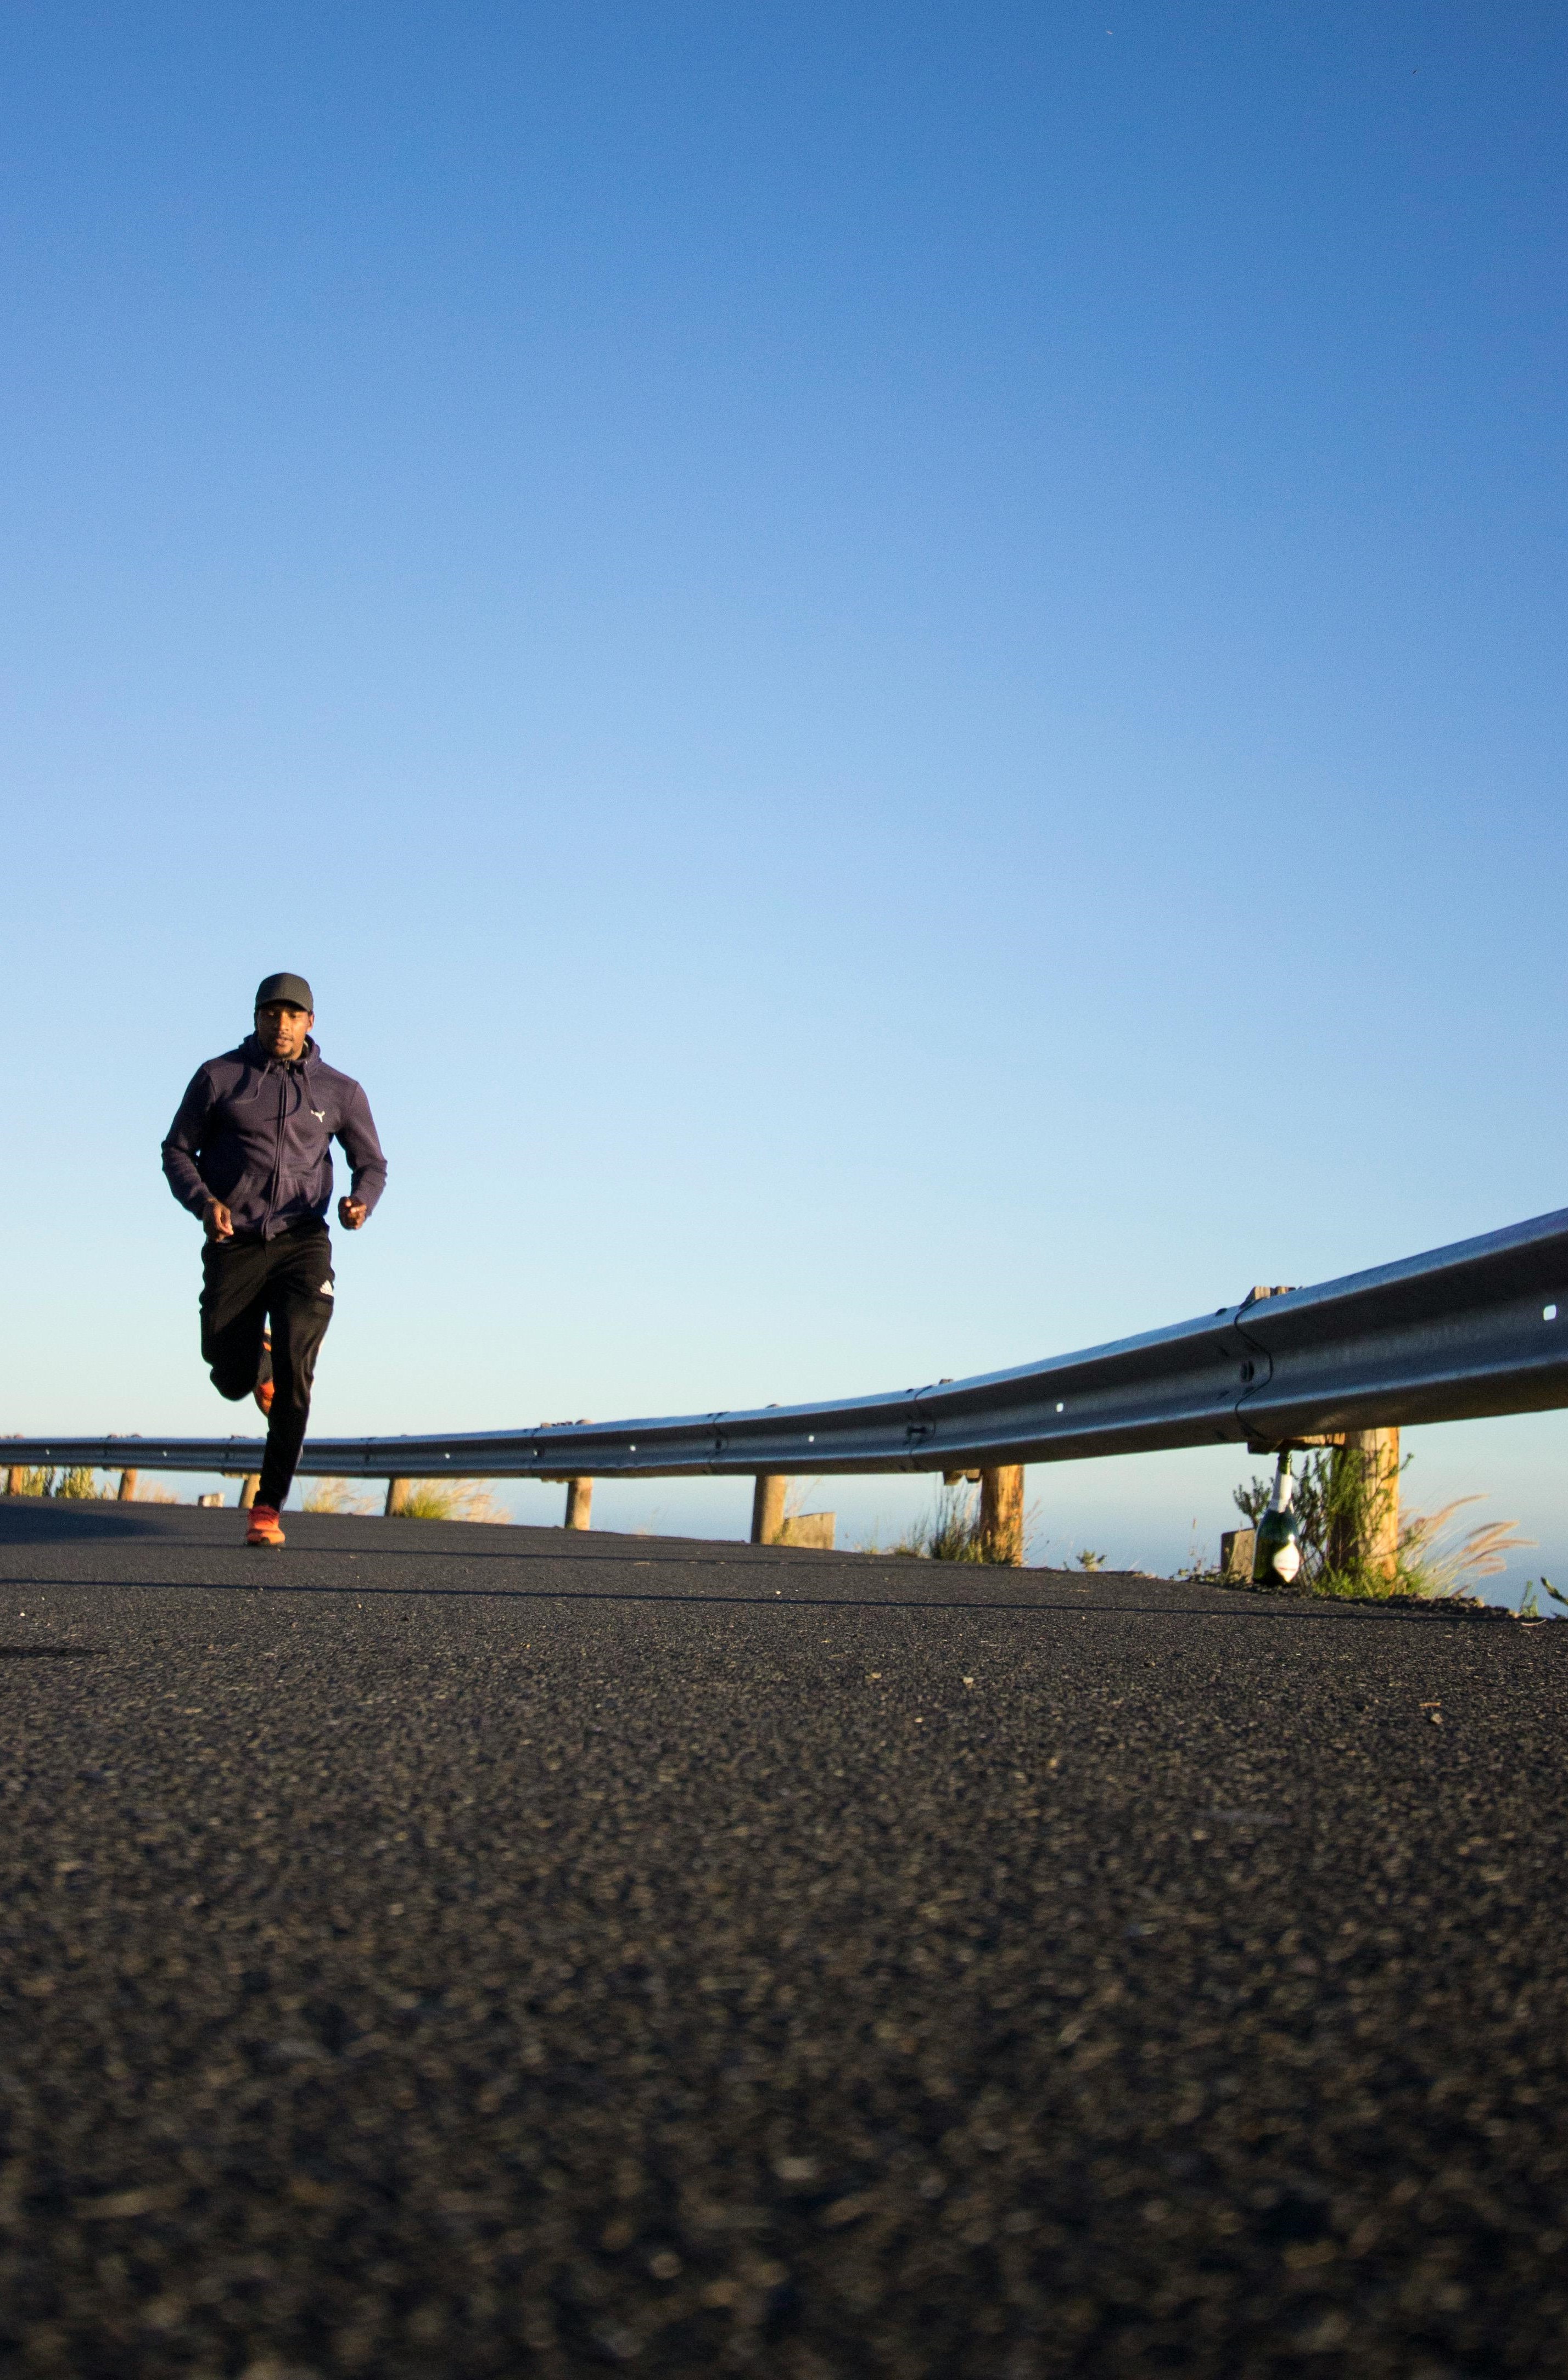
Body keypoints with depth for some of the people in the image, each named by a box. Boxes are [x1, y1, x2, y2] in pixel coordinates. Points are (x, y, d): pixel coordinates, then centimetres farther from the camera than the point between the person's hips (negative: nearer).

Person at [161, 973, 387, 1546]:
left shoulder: (339, 1091, 7)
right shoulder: (219, 1077, 4)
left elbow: (371, 1162, 15)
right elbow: (177, 1150, 8)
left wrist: (361, 1201, -9)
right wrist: (204, 1202, -12)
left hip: (303, 1243, 0)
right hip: (234, 1244, 1)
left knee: (295, 1368, -18)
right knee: (232, 1381, 0)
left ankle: (269, 1505, -11)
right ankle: (257, 1362, 41)